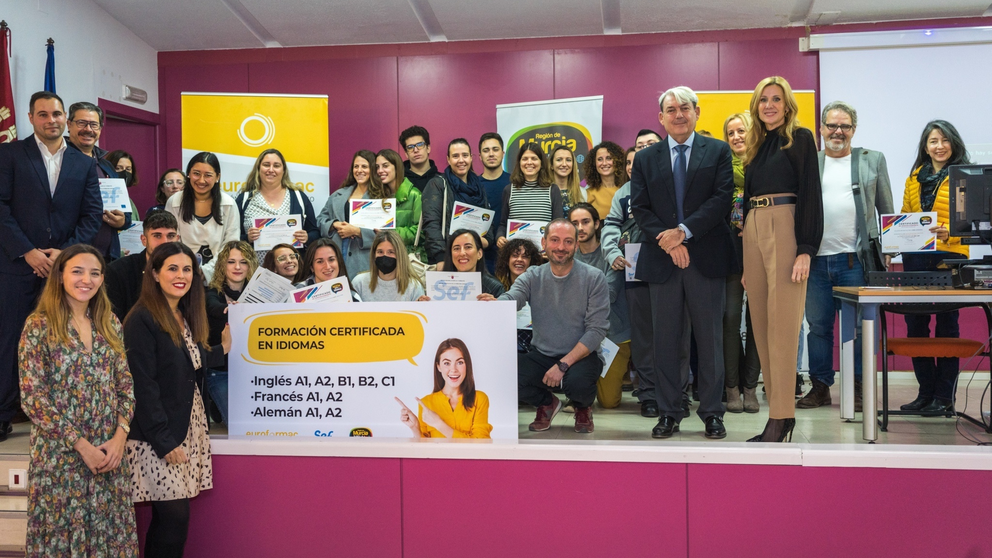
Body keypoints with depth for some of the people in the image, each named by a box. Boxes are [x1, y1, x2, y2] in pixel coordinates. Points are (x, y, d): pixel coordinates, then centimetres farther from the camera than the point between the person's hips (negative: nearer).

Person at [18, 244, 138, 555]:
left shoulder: (109, 324, 8)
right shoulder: (39, 326, -7)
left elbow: (125, 386, 8)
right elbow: (32, 398, -11)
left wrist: (119, 437, -7)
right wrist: (82, 445, -14)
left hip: (110, 452, 4)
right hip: (59, 455, -4)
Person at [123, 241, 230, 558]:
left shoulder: (185, 317, 13)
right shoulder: (143, 320, -13)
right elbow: (143, 385, -16)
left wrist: (223, 350, 15)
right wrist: (164, 441, -17)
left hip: (186, 429, 8)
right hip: (156, 435, -8)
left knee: (172, 516, 8)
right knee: (174, 515, -8)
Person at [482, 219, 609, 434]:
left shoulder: (593, 278, -6)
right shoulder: (532, 277, 2)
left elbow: (597, 329, -11)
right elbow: (510, 300, -17)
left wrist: (563, 365, -20)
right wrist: (494, 304, -44)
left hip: (580, 356, -3)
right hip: (541, 356, 3)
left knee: (577, 381, -36)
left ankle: (584, 408, 6)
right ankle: (546, 403, 11)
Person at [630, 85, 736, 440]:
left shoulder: (718, 151, 6)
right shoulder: (645, 159, 11)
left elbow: (722, 198, -5)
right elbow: (639, 208, 4)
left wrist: (684, 232, -14)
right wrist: (667, 242, -10)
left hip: (706, 256, -1)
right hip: (661, 260, 2)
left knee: (710, 338, 4)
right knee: (665, 340, 5)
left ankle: (712, 413, 14)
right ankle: (668, 413, 14)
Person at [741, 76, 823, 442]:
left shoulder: (800, 138, 2)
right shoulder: (755, 146, 21)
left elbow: (810, 192, -6)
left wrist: (805, 249, -17)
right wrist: (746, 261, 17)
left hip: (785, 228, -7)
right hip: (753, 230, 7)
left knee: (782, 323, -10)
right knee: (761, 324, 4)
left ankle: (781, 417, -9)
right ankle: (778, 409, 8)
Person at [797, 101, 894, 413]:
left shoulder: (873, 160, 9)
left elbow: (886, 210, 10)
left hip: (855, 259, -1)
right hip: (816, 259, 1)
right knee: (818, 326, 7)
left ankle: (858, 388, 10)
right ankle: (820, 387, 16)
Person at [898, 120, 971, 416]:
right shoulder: (915, 178, 16)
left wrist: (949, 233, -24)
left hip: (949, 255, -5)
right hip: (916, 257, 5)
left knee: (947, 325, -2)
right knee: (915, 325, 5)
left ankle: (944, 398, 4)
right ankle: (926, 393, 15)